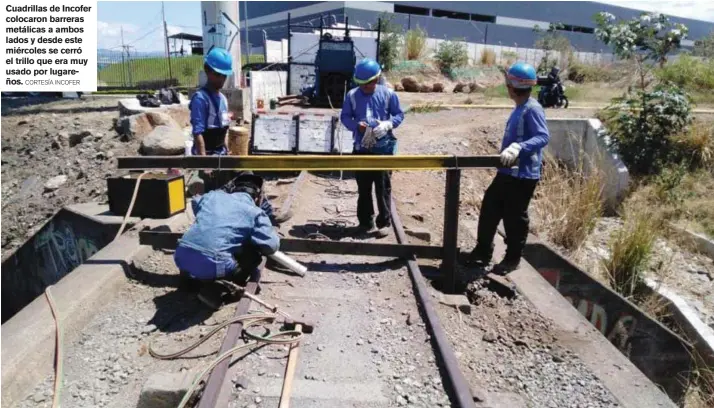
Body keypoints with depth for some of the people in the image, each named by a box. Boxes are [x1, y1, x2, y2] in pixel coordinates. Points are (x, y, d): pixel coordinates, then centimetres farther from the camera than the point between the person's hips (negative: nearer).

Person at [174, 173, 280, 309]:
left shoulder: (212, 196, 19)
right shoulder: (255, 212, 5)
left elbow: (195, 202, 43)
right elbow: (271, 246, -1)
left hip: (181, 257, 7)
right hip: (212, 264, -6)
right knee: (254, 254, 13)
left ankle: (191, 276, 16)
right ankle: (217, 288, -3)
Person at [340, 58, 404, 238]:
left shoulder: (388, 94, -2)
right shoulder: (352, 95, 1)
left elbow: (399, 115, 5)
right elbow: (344, 117, 6)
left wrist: (387, 125, -15)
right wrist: (356, 125, -14)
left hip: (383, 148, -2)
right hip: (361, 148, 2)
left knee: (383, 187, 1)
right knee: (363, 188, 9)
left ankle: (384, 223, 12)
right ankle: (365, 222, 22)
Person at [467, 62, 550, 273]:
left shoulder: (532, 109, -17)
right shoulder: (520, 108, 11)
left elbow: (543, 137, -28)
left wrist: (518, 148, -40)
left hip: (523, 175, -9)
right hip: (507, 171, 9)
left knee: (514, 217, 4)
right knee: (489, 209, 13)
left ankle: (512, 259, 22)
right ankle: (483, 251, 27)